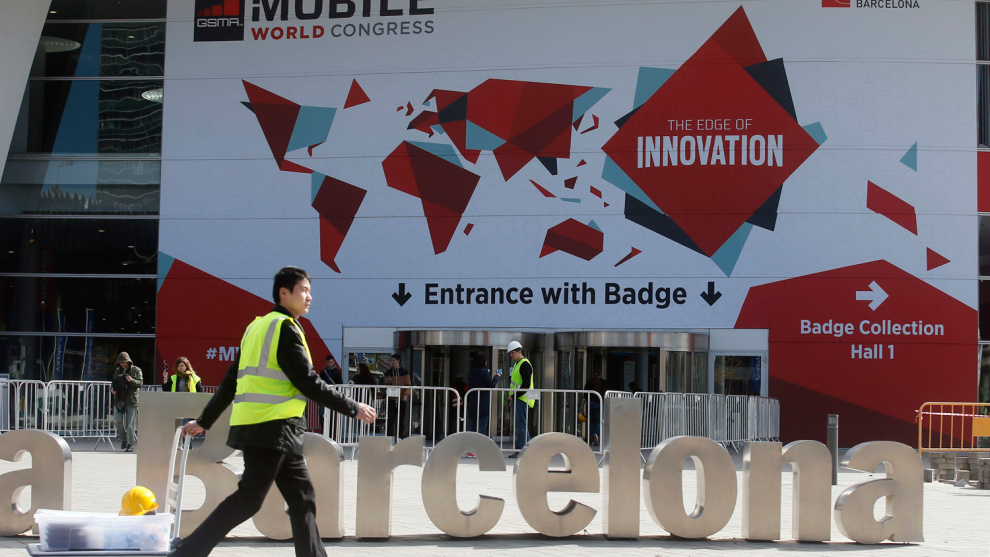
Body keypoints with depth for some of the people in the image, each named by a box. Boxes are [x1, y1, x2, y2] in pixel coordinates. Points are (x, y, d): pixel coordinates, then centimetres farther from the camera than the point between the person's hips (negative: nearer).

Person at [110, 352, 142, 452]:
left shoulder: (136, 370, 2)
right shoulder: (117, 371, 15)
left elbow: (140, 383, -6)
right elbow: (113, 383, 23)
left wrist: (131, 380, -25)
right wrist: (112, 389, 1)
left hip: (131, 400, -4)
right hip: (119, 400, 4)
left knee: (130, 424, -5)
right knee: (117, 421, -3)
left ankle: (130, 445, 2)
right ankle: (124, 439, 20)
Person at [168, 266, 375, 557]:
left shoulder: (257, 327, 18)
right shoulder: (285, 328, -10)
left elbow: (230, 382, 20)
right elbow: (308, 383, -15)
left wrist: (204, 421, 25)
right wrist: (353, 408, -9)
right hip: (275, 426, -10)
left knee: (302, 498, 10)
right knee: (248, 500, -9)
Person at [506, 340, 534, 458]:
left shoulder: (525, 364, -12)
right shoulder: (516, 364, 20)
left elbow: (526, 384, -19)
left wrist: (515, 395, -16)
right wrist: (512, 397, 16)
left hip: (522, 399, -10)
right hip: (516, 399, 10)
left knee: (521, 425, -10)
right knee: (522, 425, 12)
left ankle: (519, 450, -11)